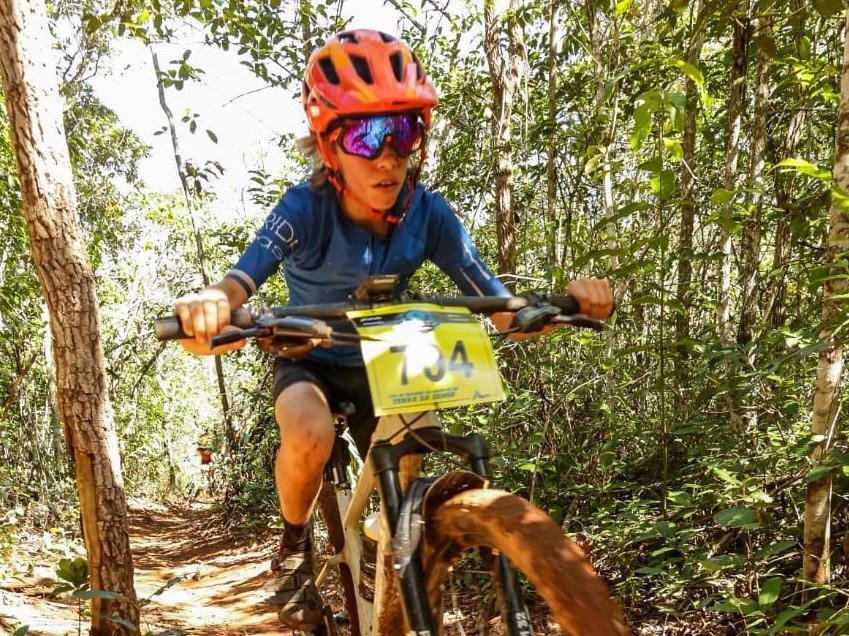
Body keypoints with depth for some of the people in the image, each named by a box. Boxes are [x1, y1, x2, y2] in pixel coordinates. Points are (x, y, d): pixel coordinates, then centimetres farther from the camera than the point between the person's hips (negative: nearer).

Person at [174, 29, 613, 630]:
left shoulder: (427, 214, -22)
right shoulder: (306, 209, -29)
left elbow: (501, 308, -25)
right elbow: (243, 280, -43)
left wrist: (568, 299, -46)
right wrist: (212, 304, -68)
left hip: (381, 368, 3)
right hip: (310, 362, -3)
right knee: (309, 438, -35)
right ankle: (295, 547, -3)